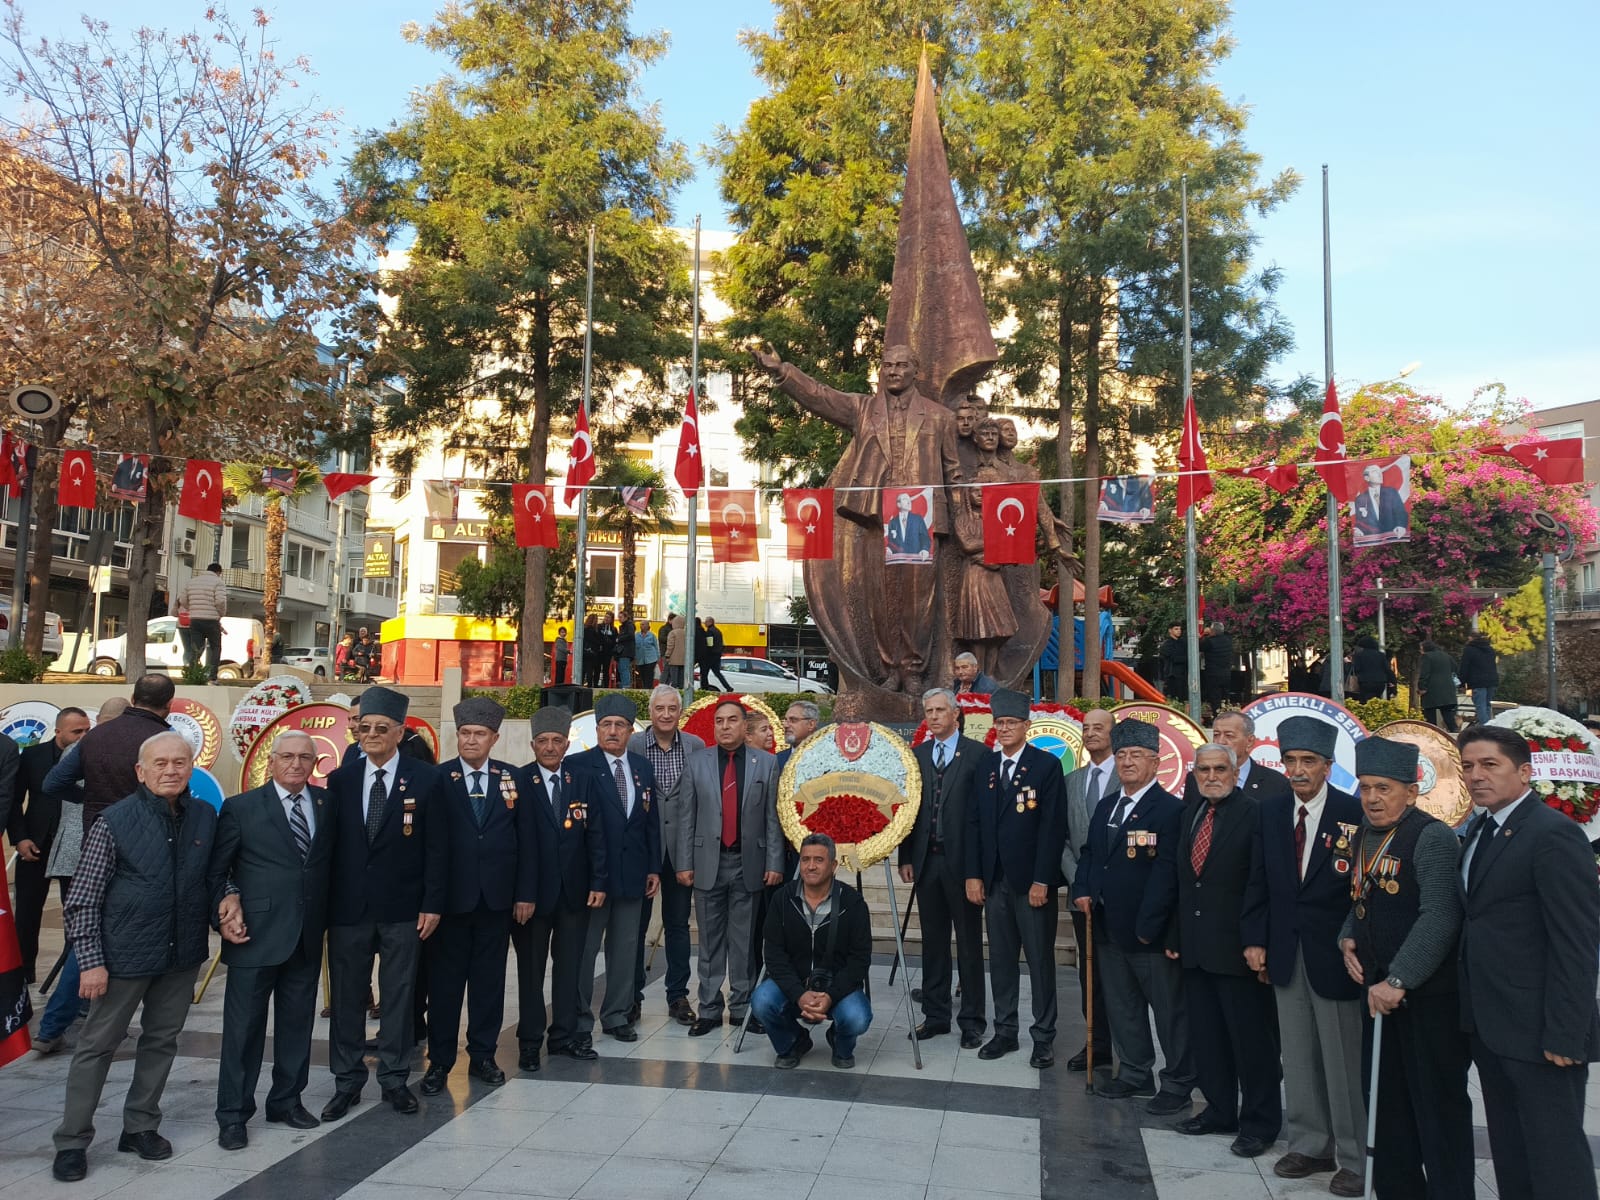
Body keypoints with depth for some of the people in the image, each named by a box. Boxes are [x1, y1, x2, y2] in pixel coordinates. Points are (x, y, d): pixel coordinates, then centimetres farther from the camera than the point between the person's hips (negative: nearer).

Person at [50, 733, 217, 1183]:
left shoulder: (206, 817, 0)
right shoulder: (115, 822, -12)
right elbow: (82, 900, -9)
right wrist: (90, 961, -12)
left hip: (183, 955, 4)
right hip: (126, 954, -4)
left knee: (162, 1041, 14)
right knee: (98, 1045, 8)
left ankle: (141, 1127, 30)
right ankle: (72, 1141, 22)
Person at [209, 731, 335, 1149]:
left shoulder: (327, 803, 6)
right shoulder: (241, 808, -3)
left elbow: (332, 861, 8)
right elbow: (215, 870, 2)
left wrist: (325, 918, -3)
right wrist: (226, 907, -9)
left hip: (308, 938, 4)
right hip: (256, 937, -3)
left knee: (297, 1023, 13)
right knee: (244, 1026, 4)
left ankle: (287, 1101, 29)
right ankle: (232, 1115, 18)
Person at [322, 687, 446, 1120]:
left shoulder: (425, 779, -5)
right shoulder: (340, 779, 3)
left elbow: (436, 847, -3)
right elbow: (329, 843, 4)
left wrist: (433, 903, -7)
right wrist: (323, 903, 1)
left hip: (402, 908, -2)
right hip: (348, 906, 2)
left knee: (399, 995, 9)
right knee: (347, 996, 10)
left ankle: (394, 1079, 22)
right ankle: (347, 1081, 24)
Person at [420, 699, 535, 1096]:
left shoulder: (512, 778, 4)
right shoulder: (438, 779, -3)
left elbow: (525, 839, 4)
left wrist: (525, 893, 0)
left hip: (497, 897, 2)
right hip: (451, 896, -2)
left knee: (489, 978, 11)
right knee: (445, 980, 7)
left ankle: (482, 1056, 25)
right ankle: (439, 1061, 20)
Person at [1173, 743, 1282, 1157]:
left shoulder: (1254, 813, -12)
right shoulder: (1191, 813, 10)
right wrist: (1175, 931, 11)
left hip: (1237, 948, -7)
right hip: (1195, 947, 7)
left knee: (1251, 1038, 5)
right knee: (1206, 1035, 16)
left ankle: (1260, 1123, 19)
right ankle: (1219, 1111, 30)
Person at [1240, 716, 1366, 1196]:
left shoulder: (1354, 814, -11)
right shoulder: (1271, 810, 3)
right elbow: (1259, 880, 7)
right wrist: (1255, 938, 3)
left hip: (1334, 954, -4)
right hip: (1285, 953, 5)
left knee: (1343, 1061, 4)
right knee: (1298, 1058, 13)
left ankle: (1354, 1157, 20)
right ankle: (1309, 1145, 28)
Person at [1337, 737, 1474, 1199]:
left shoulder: (1432, 837, -15)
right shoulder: (1364, 836, 10)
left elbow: (1440, 918, -23)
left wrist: (1398, 980, -25)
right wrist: (1348, 938, 3)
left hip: (1429, 994, -8)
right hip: (1379, 990, 8)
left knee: (1438, 1104, 4)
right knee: (1385, 1100, 15)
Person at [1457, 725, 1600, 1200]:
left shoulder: (1554, 834, -15)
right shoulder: (1480, 832, 11)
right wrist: (1475, 1016, 8)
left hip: (1538, 1031, -8)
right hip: (1491, 1027, 8)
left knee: (1556, 1152, 2)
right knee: (1509, 1152, 17)